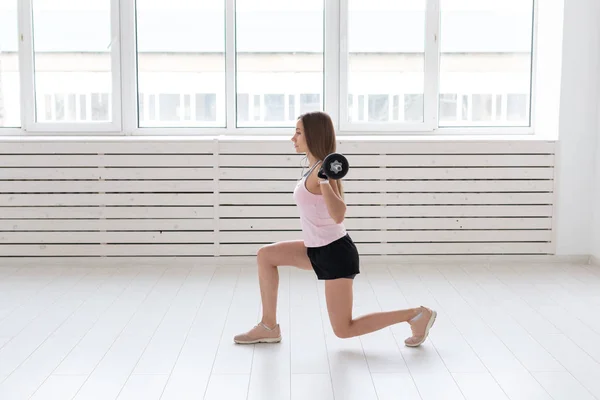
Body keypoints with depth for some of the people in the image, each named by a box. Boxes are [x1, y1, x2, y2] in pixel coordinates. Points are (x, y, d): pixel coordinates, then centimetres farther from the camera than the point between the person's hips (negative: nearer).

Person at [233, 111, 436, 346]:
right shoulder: (317, 168, 7)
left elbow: (338, 216, -32)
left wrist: (324, 181, -38)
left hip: (334, 252, -9)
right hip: (319, 250, 9)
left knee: (343, 330, -2)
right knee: (265, 255, 13)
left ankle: (417, 315, 6)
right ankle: (269, 327, 16)